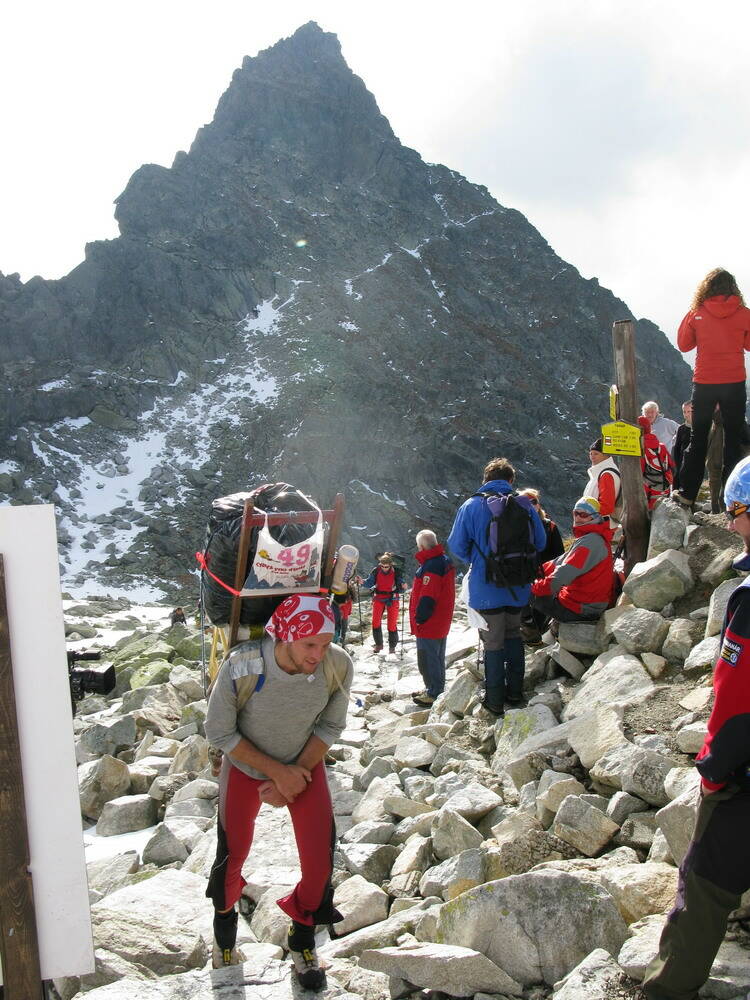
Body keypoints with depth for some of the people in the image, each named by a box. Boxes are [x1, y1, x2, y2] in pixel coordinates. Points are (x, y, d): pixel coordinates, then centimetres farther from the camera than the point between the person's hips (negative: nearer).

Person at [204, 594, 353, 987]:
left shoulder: (338, 666, -29)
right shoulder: (240, 670, -36)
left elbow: (329, 727, -11)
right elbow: (219, 732, -20)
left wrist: (297, 772, -19)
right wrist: (277, 771, -20)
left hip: (305, 764, 2)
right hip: (245, 766, -1)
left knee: (320, 860, -2)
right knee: (234, 852, 12)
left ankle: (303, 938, 28)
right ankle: (224, 916, 47)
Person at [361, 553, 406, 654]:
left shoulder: (396, 572, -12)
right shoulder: (376, 571, -8)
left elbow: (400, 589, -8)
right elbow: (370, 583, -4)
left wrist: (403, 587, -30)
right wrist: (362, 582, -23)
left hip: (392, 599, -2)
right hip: (379, 599, 2)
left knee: (392, 624, 0)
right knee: (375, 622, -3)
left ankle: (392, 646, 16)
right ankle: (378, 644, 15)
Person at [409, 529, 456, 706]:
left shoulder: (430, 566, -24)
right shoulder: (445, 560, 9)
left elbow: (427, 598, -26)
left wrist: (419, 618, -16)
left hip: (429, 625, -10)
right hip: (441, 623, 10)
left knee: (427, 659, 0)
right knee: (437, 657, 20)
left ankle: (433, 694, 7)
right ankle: (436, 690, 31)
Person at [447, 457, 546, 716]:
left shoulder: (472, 505, -9)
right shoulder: (525, 505, -1)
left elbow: (456, 545, -7)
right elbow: (540, 542, 5)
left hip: (486, 588, -3)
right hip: (519, 587, 3)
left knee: (493, 643, 7)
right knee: (513, 634, 22)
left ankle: (495, 701, 12)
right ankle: (515, 691, 27)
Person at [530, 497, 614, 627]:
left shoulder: (590, 541, -21)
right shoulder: (595, 538, 14)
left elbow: (564, 574, -27)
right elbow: (562, 562, 18)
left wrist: (537, 587, -19)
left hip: (580, 610, -10)